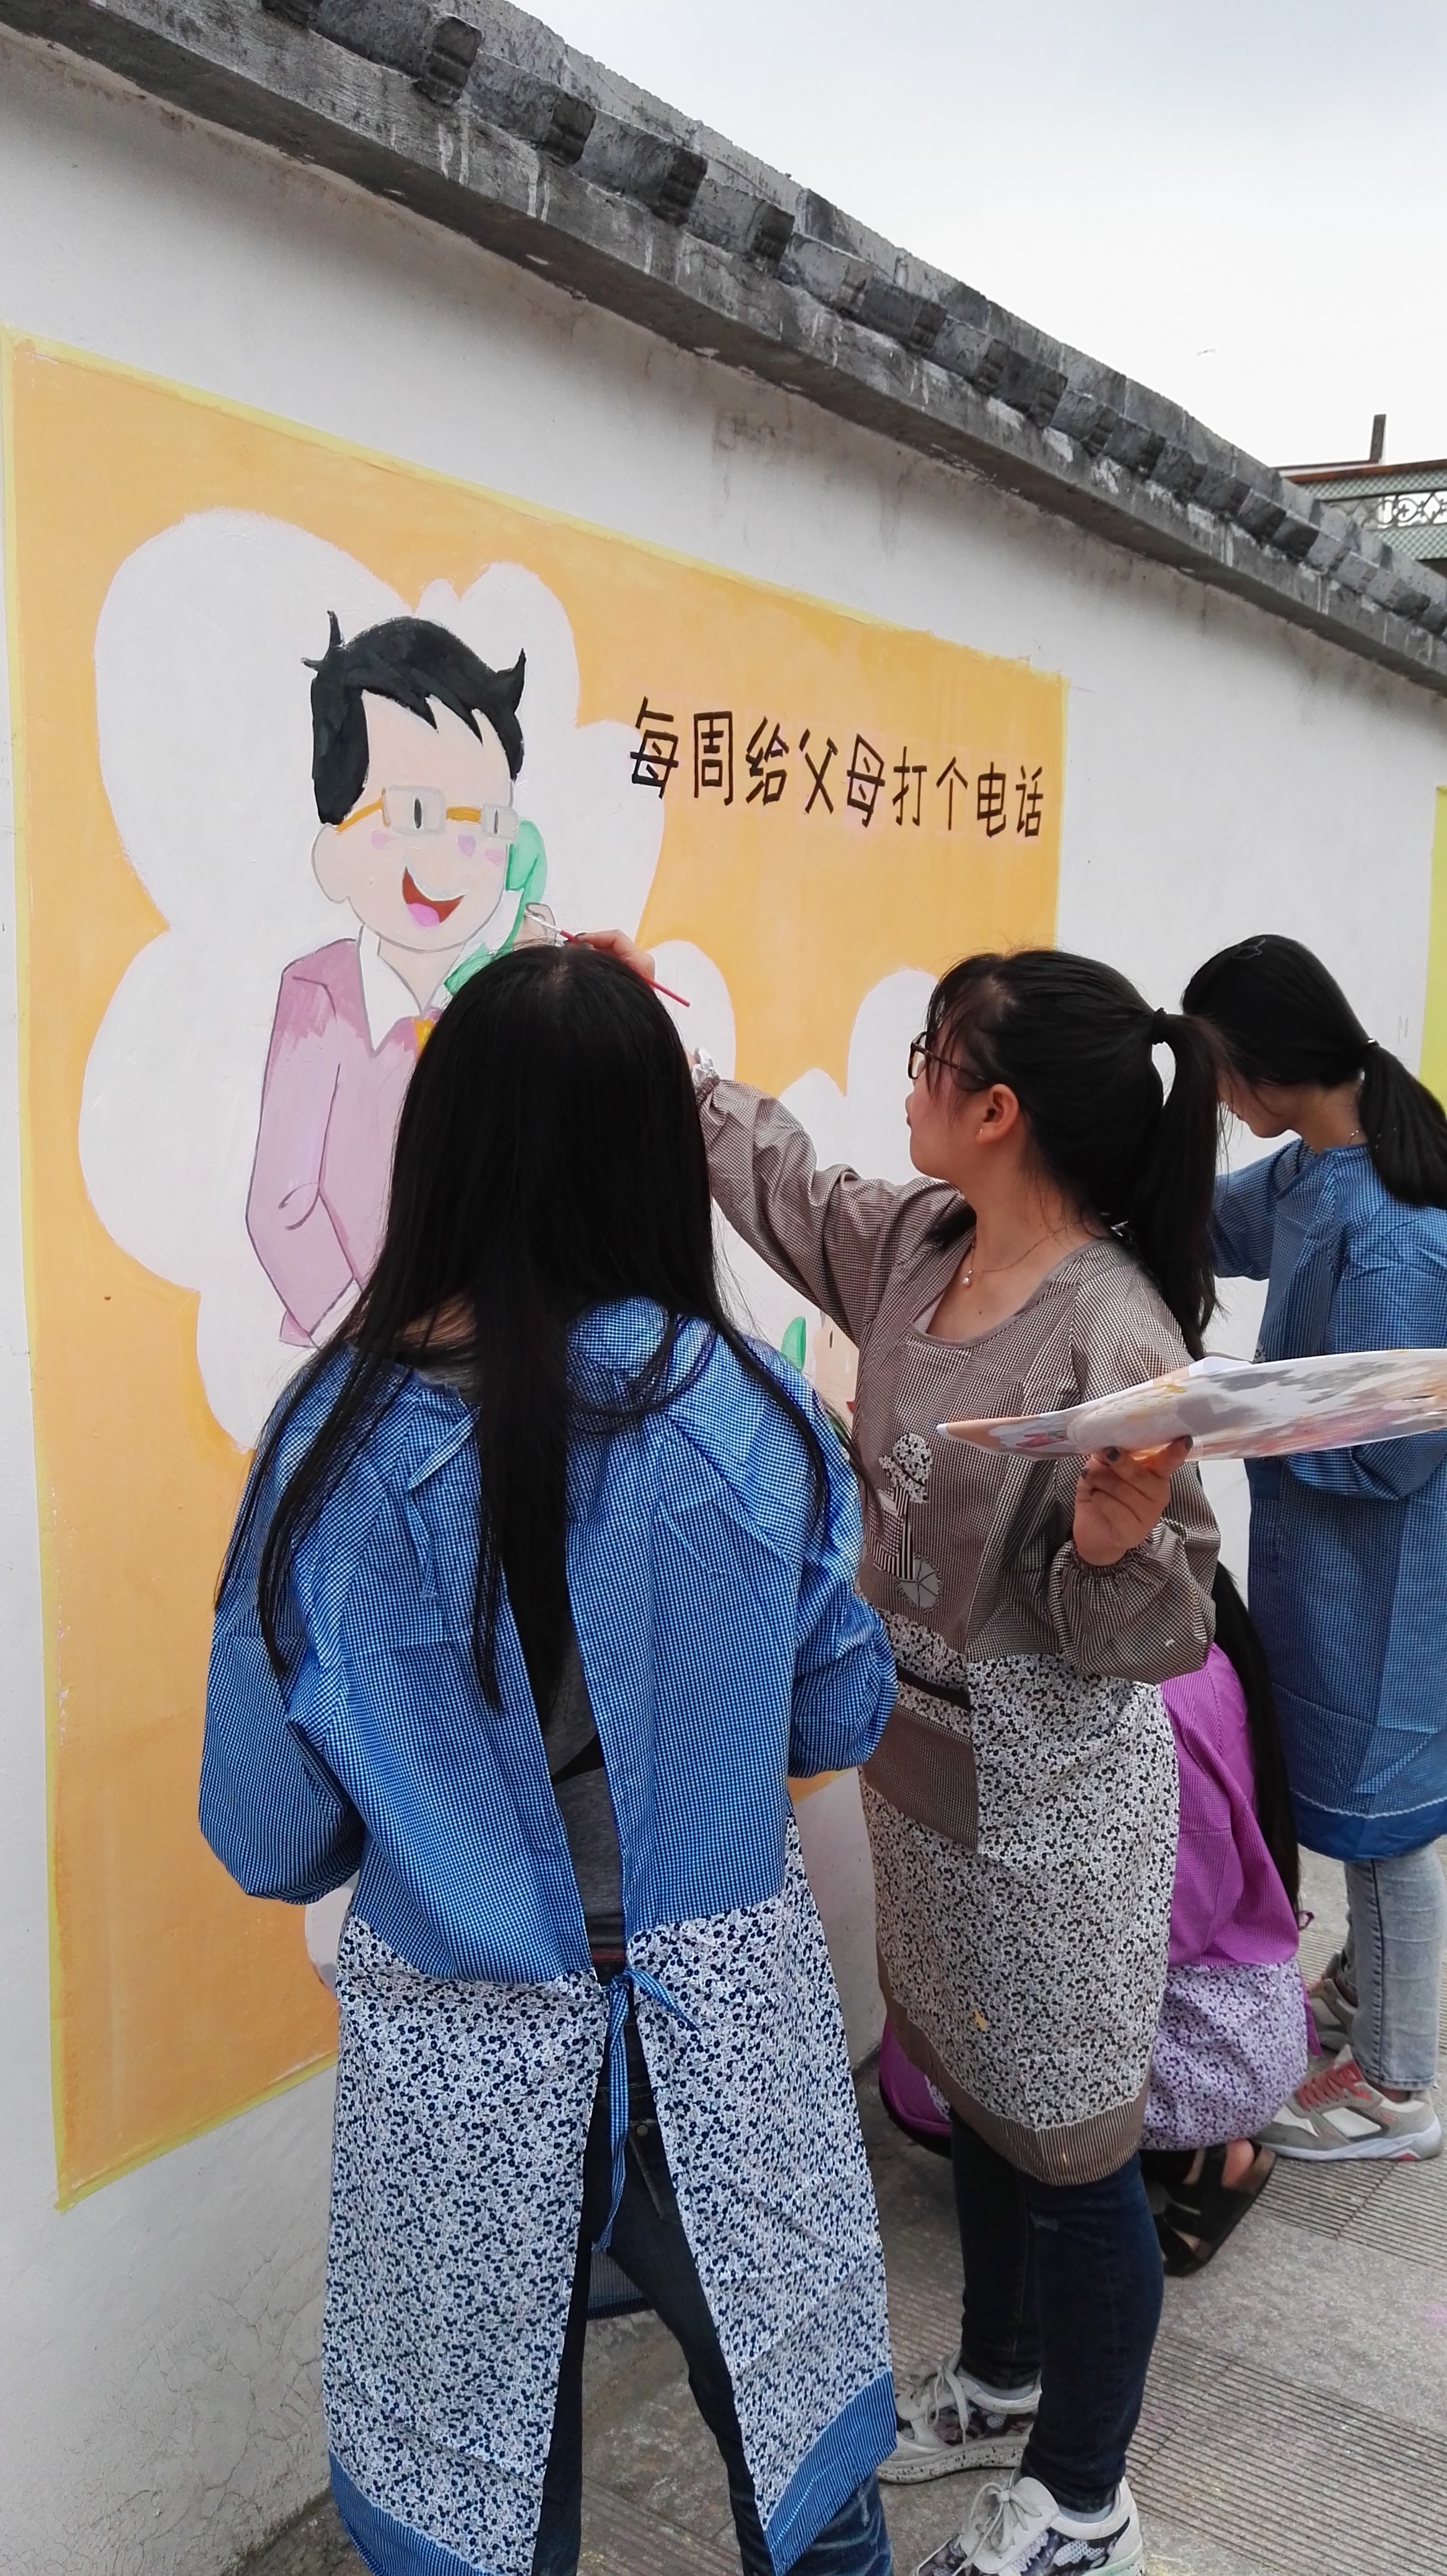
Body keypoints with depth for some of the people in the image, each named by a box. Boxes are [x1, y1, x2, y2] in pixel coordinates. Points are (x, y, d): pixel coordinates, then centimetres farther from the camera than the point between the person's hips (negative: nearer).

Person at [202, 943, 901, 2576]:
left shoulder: (344, 1442, -17)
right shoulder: (752, 1416, -14)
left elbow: (272, 1844, -10)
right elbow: (841, 1721, 0)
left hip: (471, 2068, -1)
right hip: (729, 2032, 1)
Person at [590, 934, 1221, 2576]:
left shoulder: (1117, 1335, -27)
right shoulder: (915, 1248, -4)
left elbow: (1146, 1638, -21)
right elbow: (775, 1177, 15)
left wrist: (1120, 1545, -41)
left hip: (1051, 1795, -8)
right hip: (924, 1757, 8)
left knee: (1068, 2147, 12)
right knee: (973, 2091, 25)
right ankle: (1000, 2384, 51)